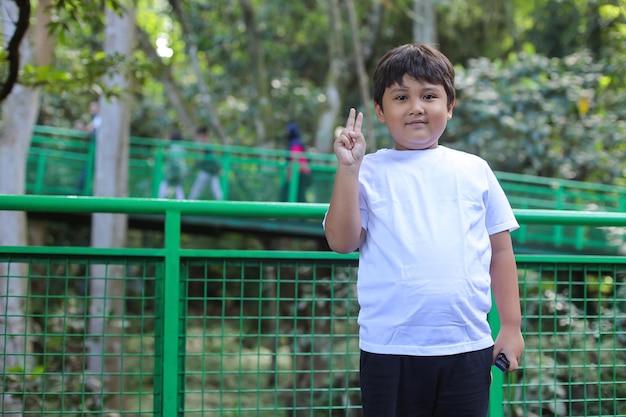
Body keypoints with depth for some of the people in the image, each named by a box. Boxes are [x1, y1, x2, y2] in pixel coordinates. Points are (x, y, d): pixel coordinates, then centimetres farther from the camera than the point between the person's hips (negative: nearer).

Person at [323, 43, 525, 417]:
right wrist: (348, 170, -12)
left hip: (467, 346, 2)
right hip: (390, 349, -1)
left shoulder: (474, 170, 7)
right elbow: (342, 242, -7)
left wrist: (511, 325, 7)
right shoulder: (369, 172, 2)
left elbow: (500, 249, 10)